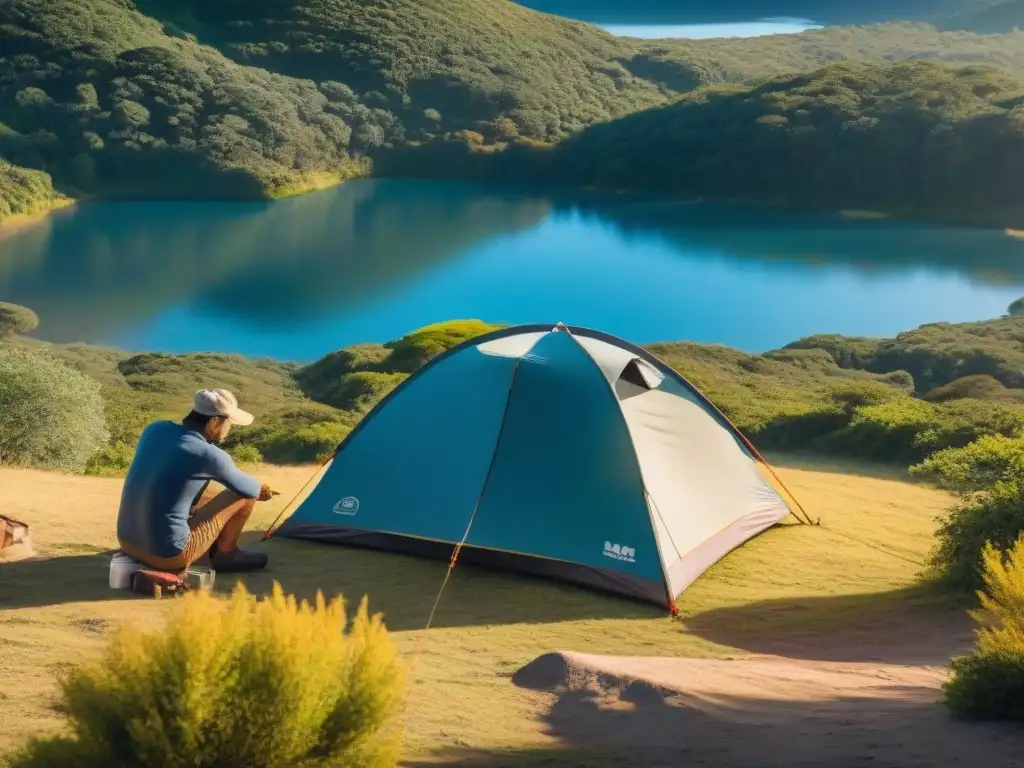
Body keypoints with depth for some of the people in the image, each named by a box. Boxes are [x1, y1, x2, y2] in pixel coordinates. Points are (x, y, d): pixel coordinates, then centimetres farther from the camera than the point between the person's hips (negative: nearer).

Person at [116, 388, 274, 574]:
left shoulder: (155, 429, 2)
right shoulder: (209, 454, -15)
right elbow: (251, 489, 3)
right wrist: (260, 488, 28)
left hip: (127, 541, 7)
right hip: (168, 554, -7)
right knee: (243, 496, 4)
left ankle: (216, 550, 33)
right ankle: (225, 555, 25)